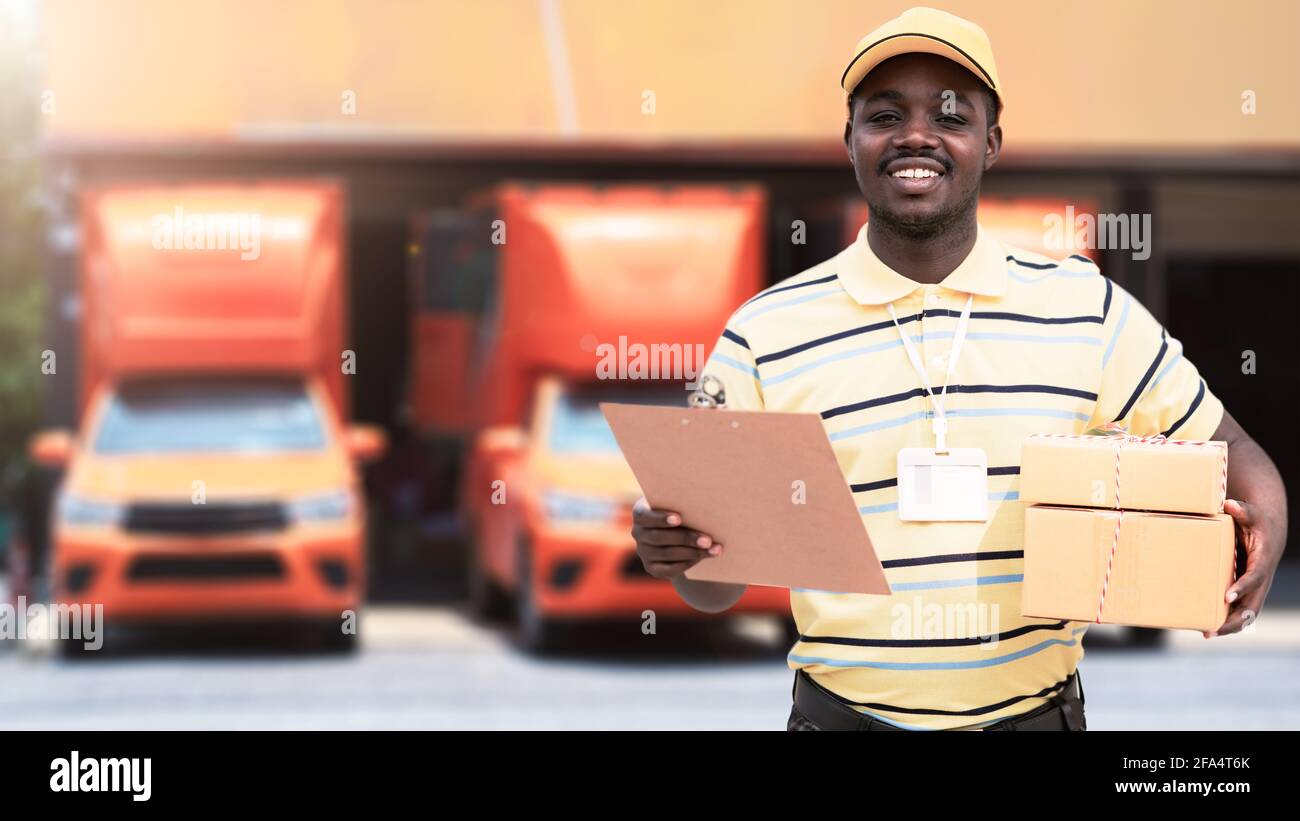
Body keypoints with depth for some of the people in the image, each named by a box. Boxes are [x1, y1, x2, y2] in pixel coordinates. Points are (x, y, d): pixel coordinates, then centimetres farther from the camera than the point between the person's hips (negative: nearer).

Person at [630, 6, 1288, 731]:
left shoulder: (1089, 309, 0)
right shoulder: (766, 336, -3)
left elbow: (1227, 451, 8)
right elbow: (721, 582, 0)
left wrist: (1262, 532, -14)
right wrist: (680, 554, -23)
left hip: (1038, 711, 1)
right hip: (846, 712, -1)